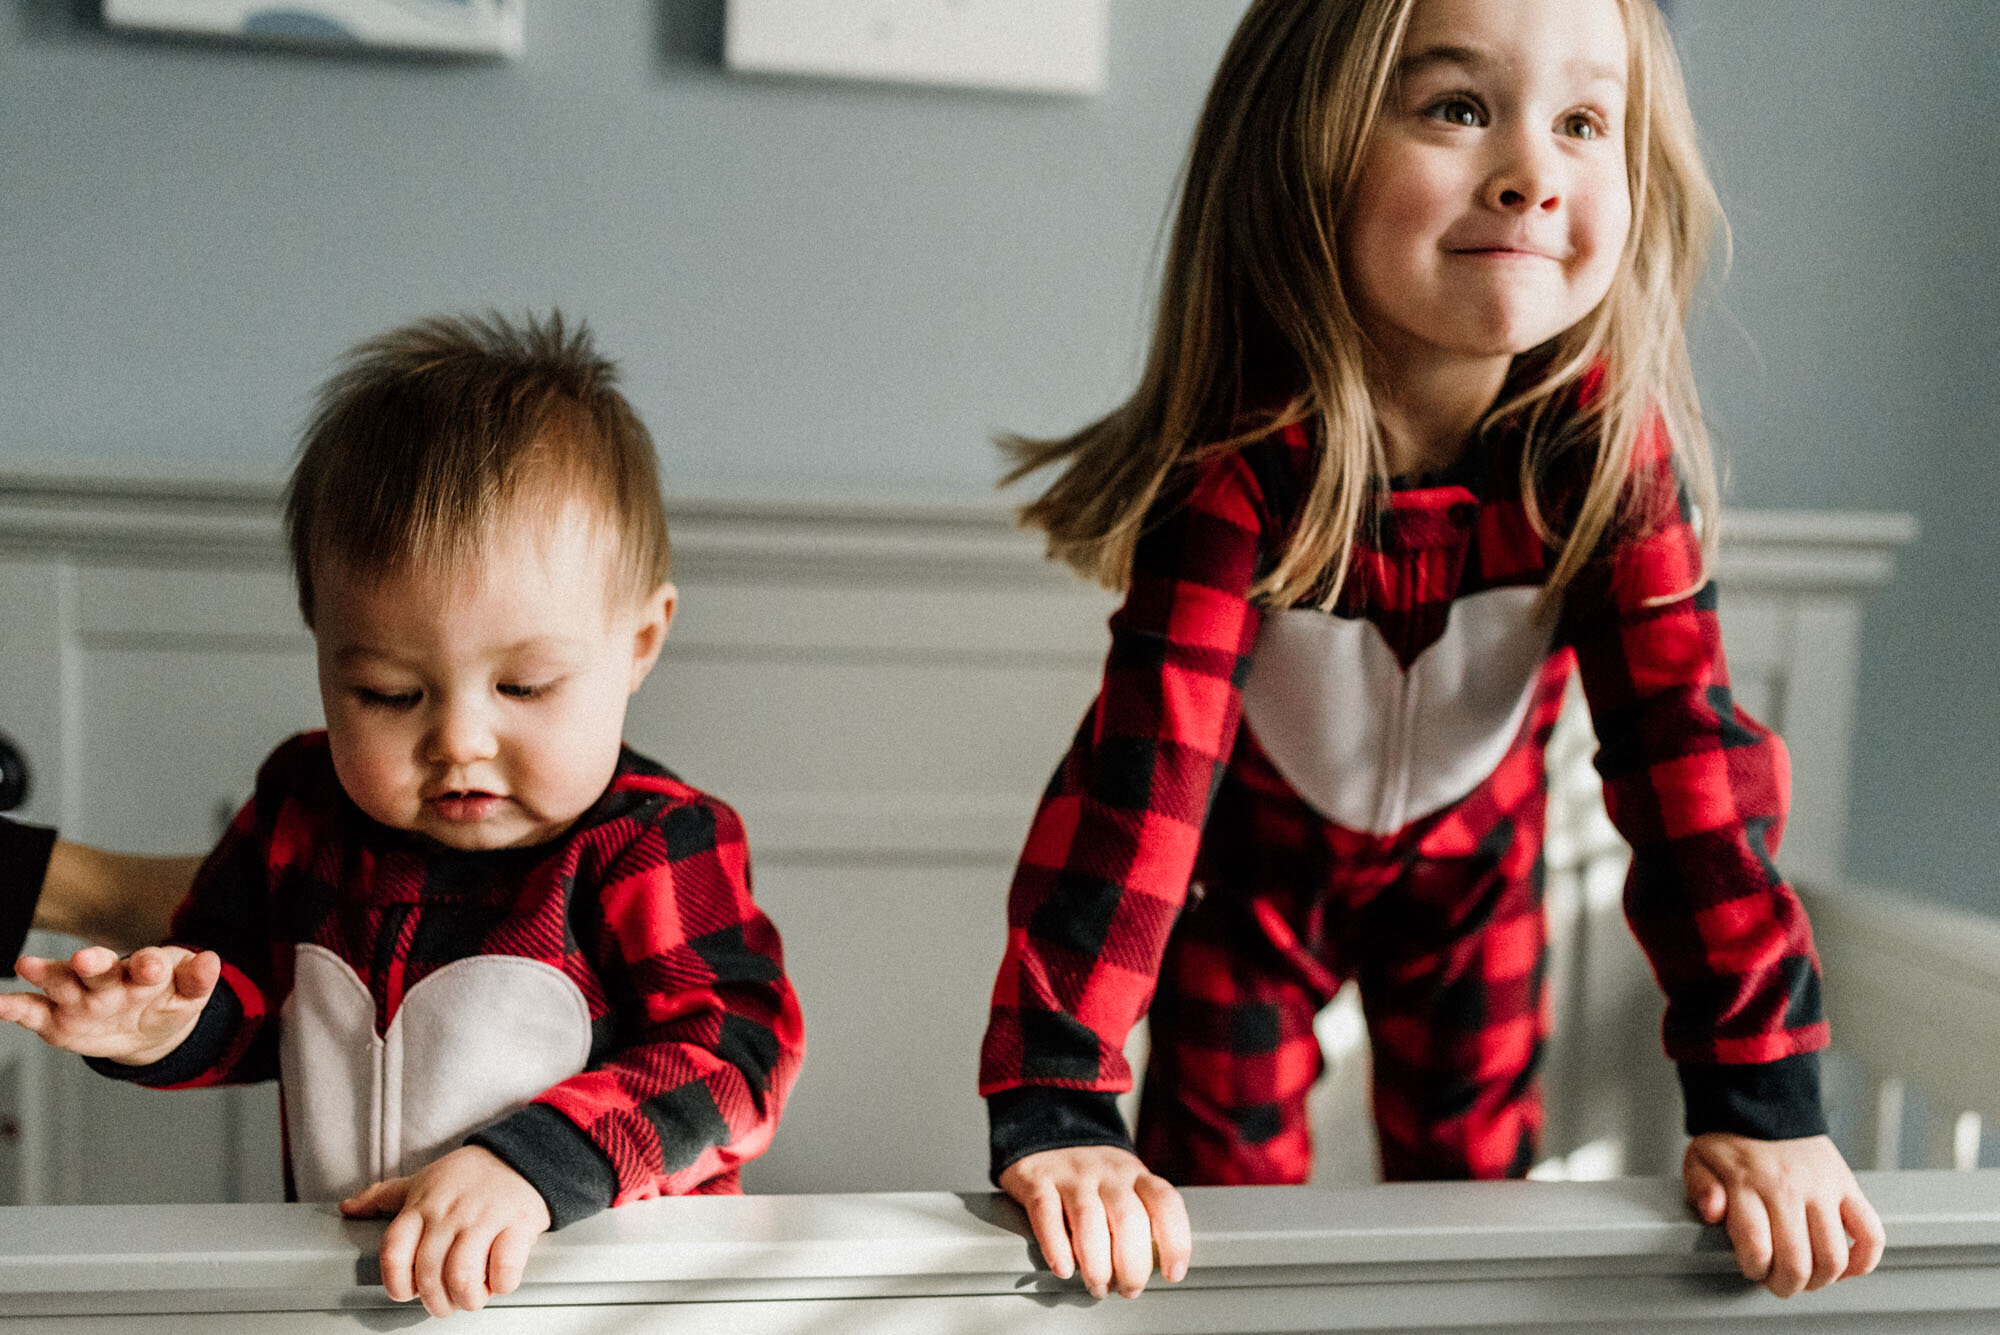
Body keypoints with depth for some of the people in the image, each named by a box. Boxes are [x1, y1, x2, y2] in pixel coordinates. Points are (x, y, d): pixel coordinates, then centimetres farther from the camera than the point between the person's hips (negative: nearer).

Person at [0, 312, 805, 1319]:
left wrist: (536, 1160, -30)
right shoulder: (302, 808, 5)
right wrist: (175, 1023, -4)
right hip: (339, 1274, 5)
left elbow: (735, 1051, -18)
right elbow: (251, 1004, 19)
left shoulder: (654, 847, -10)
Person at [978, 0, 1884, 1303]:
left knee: (1476, 1181, 14)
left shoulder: (1612, 440, -27)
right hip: (1248, 859, -2)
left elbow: (1687, 742, -27)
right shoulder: (1243, 457, -35)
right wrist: (1056, 1109, -47)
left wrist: (1763, 1098, -29)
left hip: (1469, 855, 2)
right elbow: (1149, 753, -41)